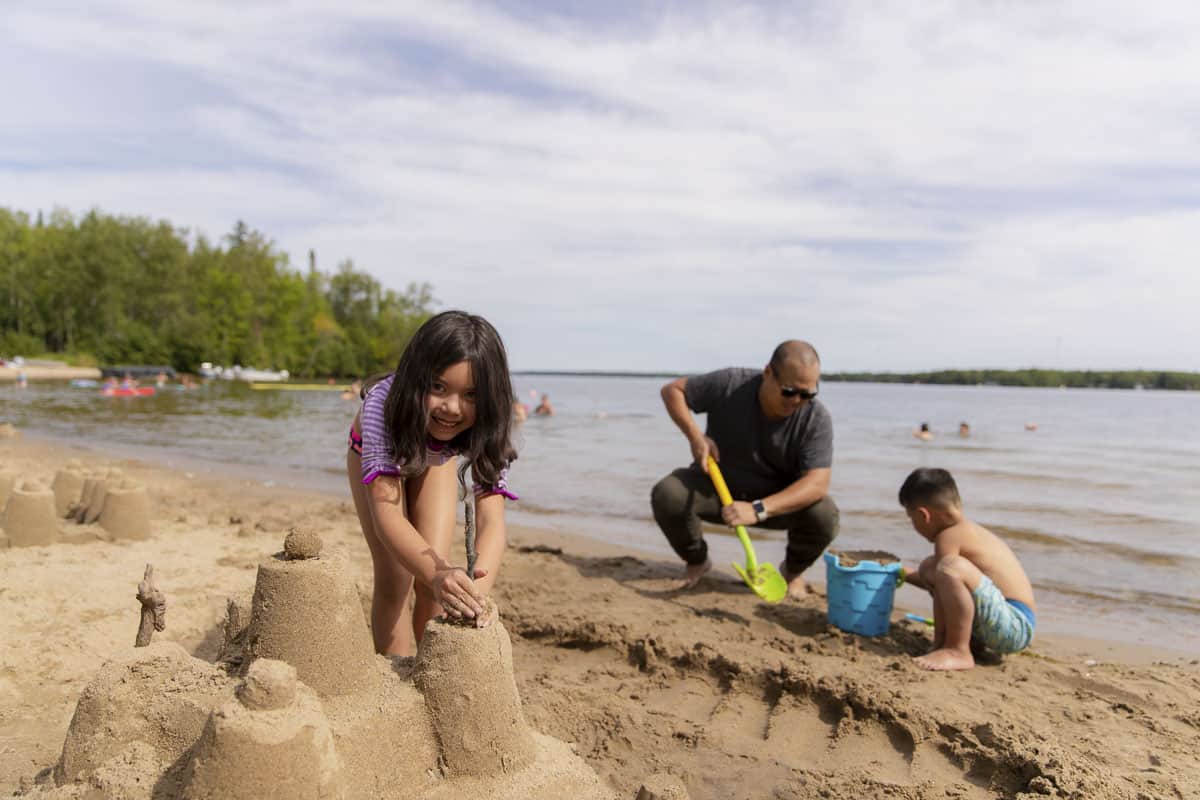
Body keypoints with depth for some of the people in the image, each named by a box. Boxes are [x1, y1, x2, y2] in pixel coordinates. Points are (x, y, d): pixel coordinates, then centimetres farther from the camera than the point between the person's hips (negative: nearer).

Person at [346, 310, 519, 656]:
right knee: (394, 579, -10)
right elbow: (385, 511, -51)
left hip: (435, 458, 1)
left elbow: (491, 519, -45)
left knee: (435, 580, -10)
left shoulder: (485, 426, -37)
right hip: (375, 452, -1)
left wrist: (478, 584, -66)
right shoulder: (384, 402, -44)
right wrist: (437, 574, -67)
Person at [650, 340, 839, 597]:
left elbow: (817, 484, -32)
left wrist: (758, 510, -45)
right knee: (666, 495, -28)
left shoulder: (817, 419, -23)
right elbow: (672, 390, -10)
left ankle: (792, 570, 5)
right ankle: (697, 561, 4)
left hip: (779, 499, 0)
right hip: (718, 486, 1)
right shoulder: (730, 385, -22)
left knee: (824, 515, -31)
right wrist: (695, 436, -26)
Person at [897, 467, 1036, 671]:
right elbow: (944, 587, 34)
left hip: (1014, 626, -11)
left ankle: (958, 652, -20)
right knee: (928, 567, 17)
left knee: (952, 566, -35)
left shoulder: (949, 537, -15)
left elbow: (945, 587, -16)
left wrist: (939, 641, -4)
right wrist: (907, 576, 45)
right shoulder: (967, 530, 17)